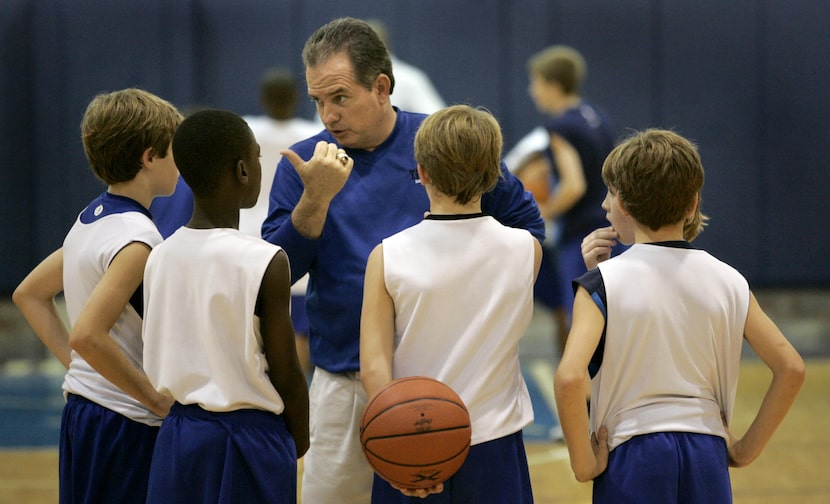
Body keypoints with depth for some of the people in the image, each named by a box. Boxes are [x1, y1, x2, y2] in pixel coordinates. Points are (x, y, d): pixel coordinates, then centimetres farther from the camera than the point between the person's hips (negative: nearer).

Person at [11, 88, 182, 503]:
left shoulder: (90, 219, 9)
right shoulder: (137, 238, -18)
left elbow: (28, 294, 20)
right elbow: (89, 335, -27)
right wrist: (158, 399, -18)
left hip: (80, 406, 9)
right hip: (126, 426, -9)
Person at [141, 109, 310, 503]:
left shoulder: (161, 256, 2)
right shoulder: (267, 263, -14)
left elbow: (159, 359, 9)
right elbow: (286, 374, -9)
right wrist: (299, 442, 6)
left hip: (178, 437, 6)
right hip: (248, 437, -6)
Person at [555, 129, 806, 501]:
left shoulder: (603, 284, -9)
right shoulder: (728, 282, 3)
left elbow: (569, 378, -22)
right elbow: (791, 368, 0)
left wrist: (583, 463, -11)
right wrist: (747, 449, 7)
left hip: (633, 458, -3)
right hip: (707, 459, 3)